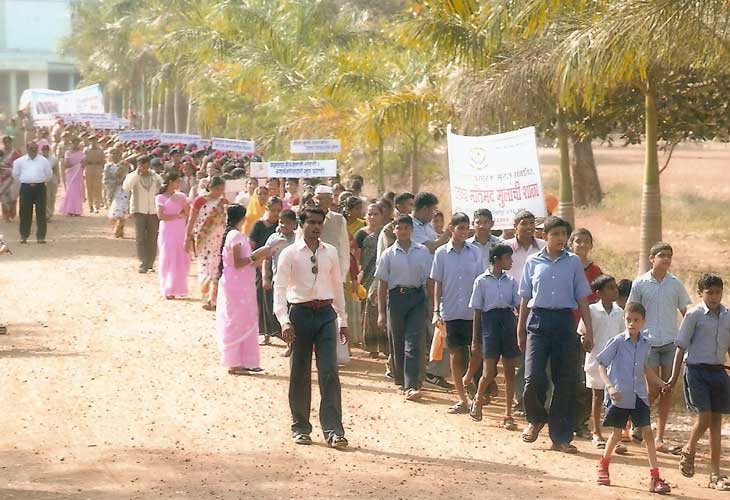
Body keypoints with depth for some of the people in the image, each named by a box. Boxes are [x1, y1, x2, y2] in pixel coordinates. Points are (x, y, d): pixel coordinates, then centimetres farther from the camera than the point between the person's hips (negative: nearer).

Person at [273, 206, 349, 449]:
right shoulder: (290, 254, -2)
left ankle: (333, 430, -8)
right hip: (300, 312, -2)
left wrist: (343, 319, 14)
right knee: (300, 373, 6)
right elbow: (280, 288, -7)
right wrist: (284, 321, -17)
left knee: (329, 372, -6)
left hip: (326, 313, 2)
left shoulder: (331, 253, 9)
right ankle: (300, 427, 18)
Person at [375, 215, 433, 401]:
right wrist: (381, 312, 2)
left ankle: (411, 386, -14)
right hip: (396, 297, 1)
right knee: (398, 343, 9)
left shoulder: (422, 252, 5)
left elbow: (429, 280, 8)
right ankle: (402, 381, 25)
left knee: (414, 344, -9)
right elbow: (382, 283, 5)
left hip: (417, 297, -1)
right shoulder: (389, 254, 3)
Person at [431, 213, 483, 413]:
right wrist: (436, 311, -2)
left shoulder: (475, 252, 2)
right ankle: (462, 398, 13)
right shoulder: (442, 253, 2)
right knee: (455, 354, 6)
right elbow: (438, 284, 4)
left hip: (472, 312, 0)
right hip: (451, 312, 1)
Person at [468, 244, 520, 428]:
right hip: (490, 320, -3)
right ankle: (478, 399, 24)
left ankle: (508, 415, 8)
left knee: (510, 371, 3)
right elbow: (477, 310, 1)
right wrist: (475, 338, 0)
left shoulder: (511, 281, 9)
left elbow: (519, 306, 6)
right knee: (489, 372, -6)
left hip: (509, 320, 3)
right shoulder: (482, 281, 0)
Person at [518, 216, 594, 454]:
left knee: (565, 381, 1)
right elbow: (525, 298, 12)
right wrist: (521, 330, 11)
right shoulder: (533, 262, 6)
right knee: (533, 379, -10)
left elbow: (582, 298, 7)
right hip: (539, 320, -1)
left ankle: (561, 437, 10)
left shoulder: (573, 262, 6)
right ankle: (536, 418, 20)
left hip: (565, 321, 1)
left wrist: (589, 331, 2)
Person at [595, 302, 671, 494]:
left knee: (648, 432, -4)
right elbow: (601, 365, -6)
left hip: (639, 396, 4)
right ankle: (603, 466, 30)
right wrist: (610, 386, -19)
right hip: (620, 396, -4)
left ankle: (655, 477, -4)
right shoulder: (618, 341, -8)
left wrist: (660, 382, 21)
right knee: (617, 433, 5)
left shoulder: (645, 344, 6)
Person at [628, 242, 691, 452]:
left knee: (668, 390, 2)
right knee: (653, 391, -6)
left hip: (672, 342, 3)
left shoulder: (676, 284, 6)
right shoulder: (640, 284, 0)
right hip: (648, 342, -3)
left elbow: (686, 313, 11)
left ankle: (659, 439, 8)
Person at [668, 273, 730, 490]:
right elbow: (681, 346, -2)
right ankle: (689, 450, 20)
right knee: (704, 418, -12)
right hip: (696, 370, -4)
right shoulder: (694, 315, -5)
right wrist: (674, 376, -5)